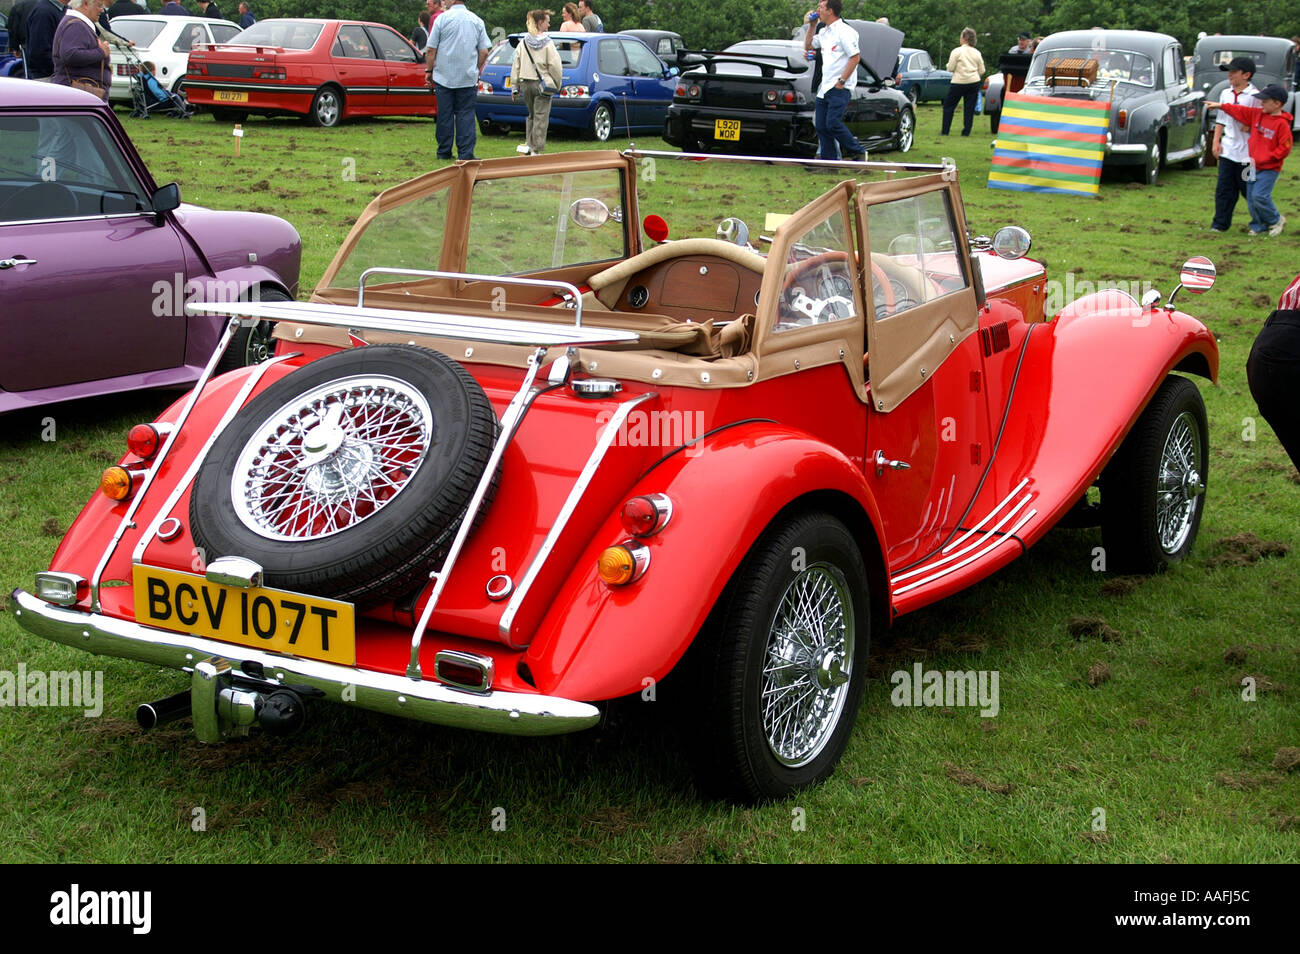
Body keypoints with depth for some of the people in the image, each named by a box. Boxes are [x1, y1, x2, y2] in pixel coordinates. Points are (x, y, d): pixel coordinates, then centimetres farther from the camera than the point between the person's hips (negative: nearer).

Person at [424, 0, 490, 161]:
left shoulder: (442, 18, -5)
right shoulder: (477, 21, 4)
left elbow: (430, 50, -5)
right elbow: (484, 52, 5)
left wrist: (429, 71, 5)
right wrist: (477, 72, 16)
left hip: (444, 77, -2)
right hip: (468, 79, 2)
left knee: (444, 115, 6)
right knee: (466, 116, 3)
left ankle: (444, 152, 12)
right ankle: (466, 153, -4)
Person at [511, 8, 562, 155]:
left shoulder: (523, 43, 7)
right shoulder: (547, 44, -8)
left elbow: (516, 66, 7)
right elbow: (555, 66, -11)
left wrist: (515, 86, 11)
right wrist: (558, 83, 2)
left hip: (526, 84, 5)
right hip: (543, 84, -5)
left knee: (532, 115, 20)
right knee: (541, 117, 0)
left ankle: (528, 144, 14)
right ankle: (536, 150, -2)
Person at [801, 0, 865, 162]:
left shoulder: (844, 32, -11)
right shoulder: (824, 32, 17)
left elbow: (855, 57, -15)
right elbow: (808, 46, 31)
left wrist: (841, 81, -17)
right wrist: (811, 25, 19)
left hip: (840, 89, -9)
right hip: (824, 87, 9)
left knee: (833, 124, -17)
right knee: (821, 126, 5)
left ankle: (857, 152, -2)